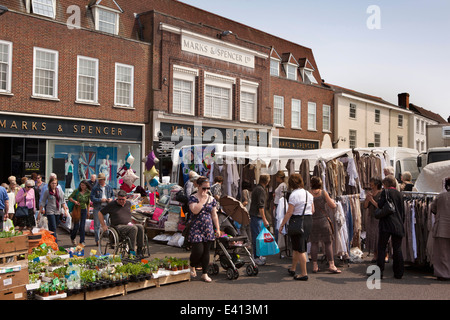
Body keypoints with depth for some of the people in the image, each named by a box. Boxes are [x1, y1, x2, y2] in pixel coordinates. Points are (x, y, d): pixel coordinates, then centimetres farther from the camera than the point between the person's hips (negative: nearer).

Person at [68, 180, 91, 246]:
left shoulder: (88, 193, 1)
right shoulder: (77, 191, -7)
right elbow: (69, 197, -1)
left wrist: (88, 212, 13)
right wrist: (74, 201, -20)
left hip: (84, 210, 2)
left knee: (82, 226, 1)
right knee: (76, 226, -1)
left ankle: (82, 241, 11)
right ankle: (72, 238, 28)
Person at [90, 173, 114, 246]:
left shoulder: (109, 187, 8)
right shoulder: (95, 188, -1)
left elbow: (113, 195, 20)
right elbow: (92, 198, -8)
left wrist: (111, 199, -2)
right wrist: (100, 200, -19)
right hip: (98, 208, -1)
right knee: (97, 225, 6)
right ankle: (97, 240, 17)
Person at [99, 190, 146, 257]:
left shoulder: (128, 203, 14)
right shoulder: (111, 204, 0)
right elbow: (100, 213, 5)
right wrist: (103, 225, -1)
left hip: (128, 225, 5)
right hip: (118, 226, -5)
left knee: (140, 227, -25)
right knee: (134, 228, -33)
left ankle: (140, 250, -23)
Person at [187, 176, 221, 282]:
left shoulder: (212, 199, 9)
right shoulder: (193, 198, -4)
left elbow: (214, 215, 13)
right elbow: (195, 210, -22)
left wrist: (217, 229, 9)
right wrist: (203, 199, -16)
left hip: (208, 229, 4)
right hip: (196, 229, -4)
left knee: (206, 252, 7)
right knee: (198, 251, -9)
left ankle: (204, 274, 17)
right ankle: (192, 266, 21)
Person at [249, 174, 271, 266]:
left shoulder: (256, 188, 16)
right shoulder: (261, 190, -15)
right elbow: (261, 206, -20)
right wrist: (264, 219, -19)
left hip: (253, 215, 10)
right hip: (257, 217, -10)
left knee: (255, 237, 14)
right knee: (257, 237, -6)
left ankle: (257, 255, 23)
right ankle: (256, 257, -2)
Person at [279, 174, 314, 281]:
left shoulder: (294, 195, -14)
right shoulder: (309, 194, 8)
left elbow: (289, 212, -16)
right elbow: (313, 210, 11)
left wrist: (282, 224, -9)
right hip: (309, 221, 8)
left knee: (300, 249, 0)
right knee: (296, 247, 21)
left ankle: (304, 273, 4)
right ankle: (293, 269, 34)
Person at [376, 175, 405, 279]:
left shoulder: (385, 192, -4)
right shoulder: (399, 194, 13)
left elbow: (380, 205, -12)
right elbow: (403, 211, 15)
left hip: (386, 224, -5)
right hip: (398, 225, 5)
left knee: (381, 248, 1)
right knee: (397, 248, 9)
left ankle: (379, 272, 0)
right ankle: (399, 273, 12)